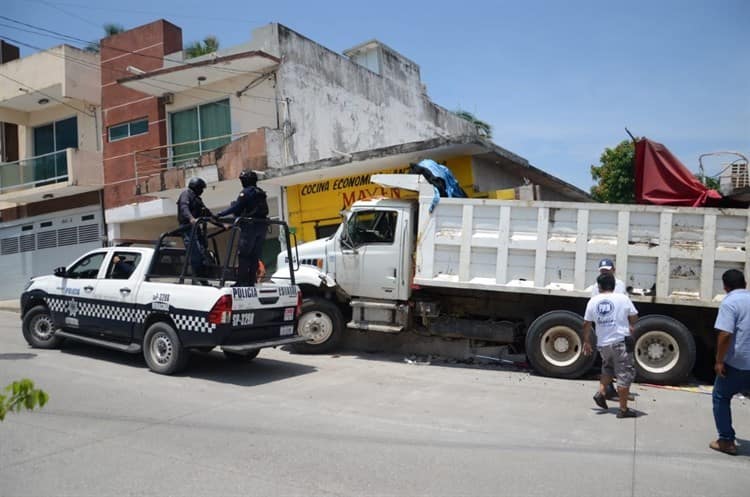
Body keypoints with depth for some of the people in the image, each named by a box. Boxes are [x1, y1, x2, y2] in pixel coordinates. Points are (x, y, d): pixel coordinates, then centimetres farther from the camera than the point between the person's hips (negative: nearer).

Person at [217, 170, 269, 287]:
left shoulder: (246, 192, -7)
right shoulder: (260, 193, 17)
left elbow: (236, 207, -15)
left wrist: (220, 214, -14)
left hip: (250, 226, -8)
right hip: (261, 226, 8)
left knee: (243, 255, -5)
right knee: (255, 255, 9)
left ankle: (242, 281, -9)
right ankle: (251, 281, 10)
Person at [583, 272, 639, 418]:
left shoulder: (593, 301, 1)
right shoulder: (623, 298, -5)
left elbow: (586, 324, 6)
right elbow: (633, 317, 5)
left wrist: (586, 342, 17)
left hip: (603, 344, 4)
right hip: (621, 342, -4)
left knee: (608, 367, 28)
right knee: (625, 374, 3)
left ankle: (601, 392, 11)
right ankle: (623, 409, 5)